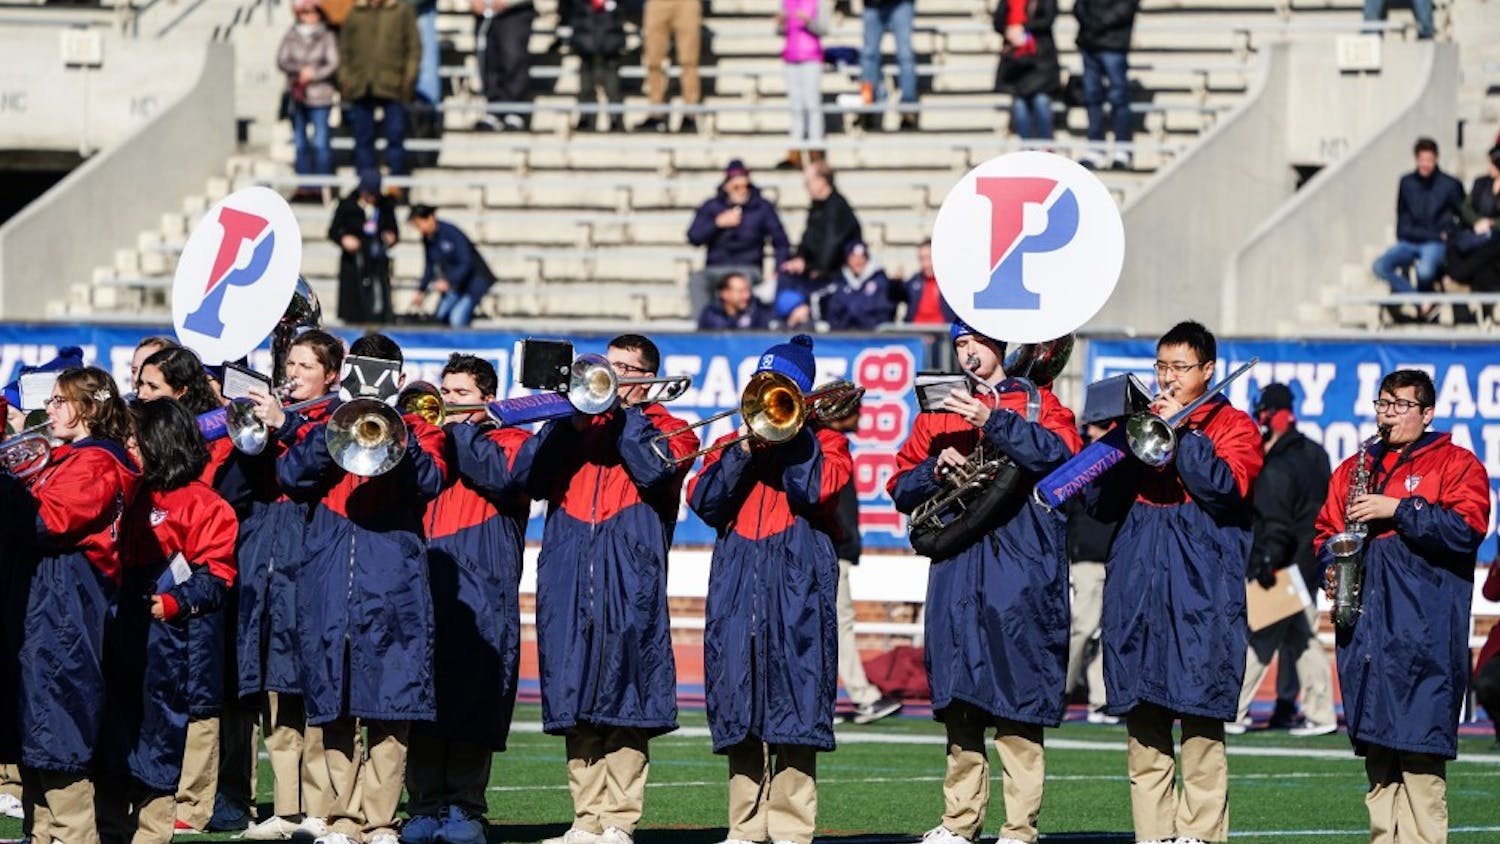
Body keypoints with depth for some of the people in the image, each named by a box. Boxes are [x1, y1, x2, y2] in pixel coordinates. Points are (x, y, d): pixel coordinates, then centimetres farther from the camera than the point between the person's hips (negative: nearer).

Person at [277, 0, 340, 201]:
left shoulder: (327, 37, 1)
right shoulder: (291, 37, 7)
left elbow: (333, 64, -3)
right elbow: (281, 62, 2)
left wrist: (312, 75, -11)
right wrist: (301, 70, -13)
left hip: (319, 96, -3)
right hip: (296, 95, 3)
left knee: (320, 143, -7)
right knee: (300, 144, 6)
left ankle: (320, 187, -4)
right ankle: (303, 187, 11)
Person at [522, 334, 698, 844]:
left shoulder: (668, 429, 12)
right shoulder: (573, 424, 20)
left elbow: (654, 469, -11)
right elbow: (531, 479, 6)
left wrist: (626, 408, -4)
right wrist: (571, 422, -4)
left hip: (630, 579, -4)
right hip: (568, 580, 4)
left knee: (624, 704, -7)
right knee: (576, 703, 3)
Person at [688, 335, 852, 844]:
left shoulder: (823, 442, 9)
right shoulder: (730, 444, 18)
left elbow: (815, 488, -12)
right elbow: (703, 501, 2)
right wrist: (744, 449, -7)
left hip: (798, 587, -4)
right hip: (736, 586, 4)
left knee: (794, 702, -9)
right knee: (739, 707, 3)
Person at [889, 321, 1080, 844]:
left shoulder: (1037, 403, 9)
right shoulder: (937, 414, 18)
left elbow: (1059, 452, -11)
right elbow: (900, 488, 16)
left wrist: (992, 421, -18)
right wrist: (935, 469, -4)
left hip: (1020, 565, -4)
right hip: (955, 568, 4)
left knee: (1018, 701, -8)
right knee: (959, 701, 4)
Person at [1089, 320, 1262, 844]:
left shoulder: (1233, 426, 7)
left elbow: (1225, 487, -12)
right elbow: (1100, 501, 11)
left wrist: (1179, 428, -11)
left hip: (1201, 596, -5)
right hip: (1135, 593, 5)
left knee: (1200, 719, -9)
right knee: (1144, 731, 3)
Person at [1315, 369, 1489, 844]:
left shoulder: (1456, 464, 5)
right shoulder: (1354, 469, 21)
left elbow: (1467, 528, -10)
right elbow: (1325, 532, 25)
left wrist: (1398, 510, -12)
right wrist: (1333, 564, 4)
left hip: (1423, 626, -5)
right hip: (1364, 630, 5)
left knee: (1420, 745, -12)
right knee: (1377, 748, 5)